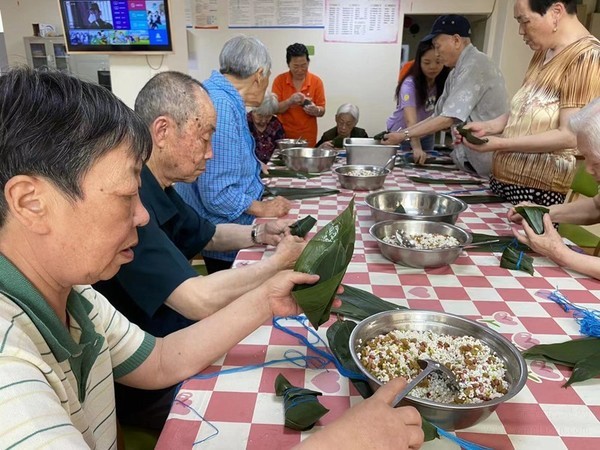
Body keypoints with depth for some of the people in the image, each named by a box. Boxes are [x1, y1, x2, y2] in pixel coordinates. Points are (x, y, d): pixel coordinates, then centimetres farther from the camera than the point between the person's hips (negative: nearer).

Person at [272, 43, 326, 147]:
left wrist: (315, 110, -22)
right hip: (284, 136, 0)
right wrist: (290, 101, -24)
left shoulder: (316, 81, -1)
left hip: (308, 138, 1)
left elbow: (322, 111, 1)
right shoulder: (279, 80, -2)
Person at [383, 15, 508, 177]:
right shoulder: (457, 73, 13)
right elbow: (439, 116, 12)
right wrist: (402, 133, 3)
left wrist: (404, 135, -18)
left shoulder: (474, 66, -18)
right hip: (470, 161, 9)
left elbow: (449, 119, -23)